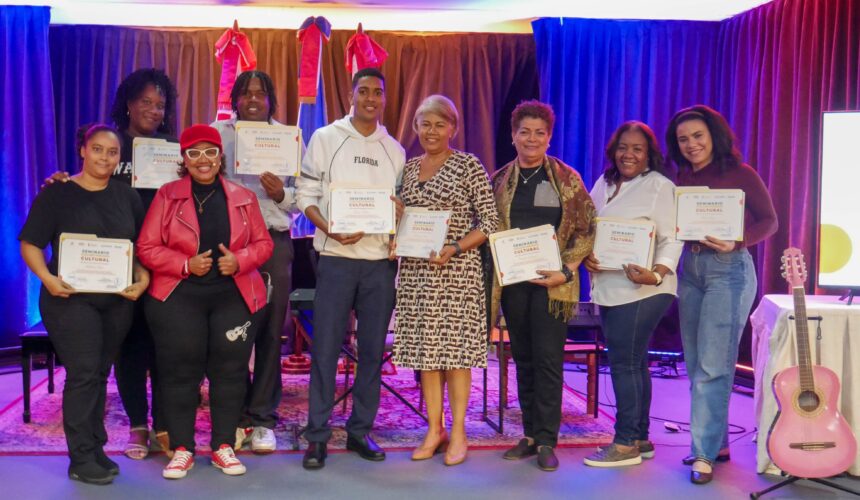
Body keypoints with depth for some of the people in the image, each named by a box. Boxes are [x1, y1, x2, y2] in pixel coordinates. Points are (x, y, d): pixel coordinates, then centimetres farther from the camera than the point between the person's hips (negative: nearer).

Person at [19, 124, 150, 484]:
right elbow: (30, 243, -3)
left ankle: (95, 449, 21)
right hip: (71, 298, -4)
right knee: (83, 373, -8)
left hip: (117, 300, 4)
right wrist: (47, 278, -19)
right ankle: (81, 459, 1)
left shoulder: (127, 196, 9)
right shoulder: (57, 193, -2)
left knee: (100, 374, 11)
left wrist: (143, 280, -4)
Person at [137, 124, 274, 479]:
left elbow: (263, 243, 10)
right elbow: (147, 247, -1)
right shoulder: (166, 196, 3)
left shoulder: (243, 198, 10)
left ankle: (223, 446, 14)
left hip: (234, 294, 2)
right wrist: (186, 264, -15)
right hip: (179, 295, -1)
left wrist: (239, 260, -11)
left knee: (230, 368, 1)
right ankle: (182, 449, 12)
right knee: (180, 369, 0)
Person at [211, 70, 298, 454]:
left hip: (274, 240, 1)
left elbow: (302, 195, 8)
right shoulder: (218, 132, 9)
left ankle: (262, 419, 11)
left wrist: (282, 194, -12)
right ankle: (234, 416, 10)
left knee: (270, 331, 2)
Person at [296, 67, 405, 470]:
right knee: (325, 347, -2)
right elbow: (306, 194, 1)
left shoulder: (395, 150, 13)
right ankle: (318, 436, 7)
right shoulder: (326, 138, 5)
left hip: (381, 260, 3)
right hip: (336, 257, -3)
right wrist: (330, 229, -15)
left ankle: (360, 430, 18)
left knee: (372, 349, 7)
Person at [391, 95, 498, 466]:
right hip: (415, 269, 5)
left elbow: (489, 222, -7)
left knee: (455, 347, -1)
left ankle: (458, 433, 10)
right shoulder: (408, 168, 12)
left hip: (457, 270, -5)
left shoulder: (468, 166, -3)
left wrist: (453, 249, -18)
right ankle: (434, 429, 19)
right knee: (423, 347, 7)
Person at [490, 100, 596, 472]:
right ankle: (530, 434, 19)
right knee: (523, 359, 9)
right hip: (512, 281, 3)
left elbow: (586, 230, -1)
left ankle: (546, 440, 4)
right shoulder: (500, 181, 9)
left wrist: (566, 271, -11)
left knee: (548, 359, -3)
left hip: (552, 282, -3)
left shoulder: (567, 179, 1)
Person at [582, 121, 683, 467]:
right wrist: (586, 256, -3)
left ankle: (626, 444, 2)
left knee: (625, 363, -6)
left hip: (641, 290, -7)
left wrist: (656, 273, -26)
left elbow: (672, 239, -10)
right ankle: (640, 439, 21)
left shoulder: (660, 186, -5)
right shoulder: (603, 185, 14)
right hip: (607, 288, 7)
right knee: (633, 363, 12)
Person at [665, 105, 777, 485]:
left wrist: (736, 241, -20)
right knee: (696, 365, 9)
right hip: (689, 269, 6)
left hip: (729, 269, -6)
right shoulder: (680, 179, 9)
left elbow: (769, 220, -4)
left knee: (712, 365, -8)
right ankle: (717, 442, 21)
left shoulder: (740, 174, -4)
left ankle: (705, 453, -3)